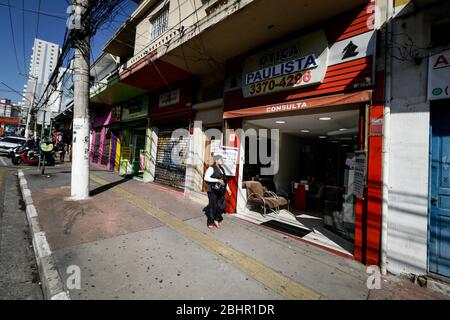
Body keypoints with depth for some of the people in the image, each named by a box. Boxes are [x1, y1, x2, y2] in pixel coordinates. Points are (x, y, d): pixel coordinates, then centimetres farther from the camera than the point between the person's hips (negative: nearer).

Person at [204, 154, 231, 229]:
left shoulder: (222, 169, 15)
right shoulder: (211, 168, -10)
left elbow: (224, 180, 24)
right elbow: (206, 178, -22)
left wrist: (228, 189, 20)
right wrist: (217, 180, -23)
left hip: (220, 191, 7)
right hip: (213, 191, -7)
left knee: (221, 206, 6)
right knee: (212, 206, 2)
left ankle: (216, 219, 29)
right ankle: (210, 223, 19)